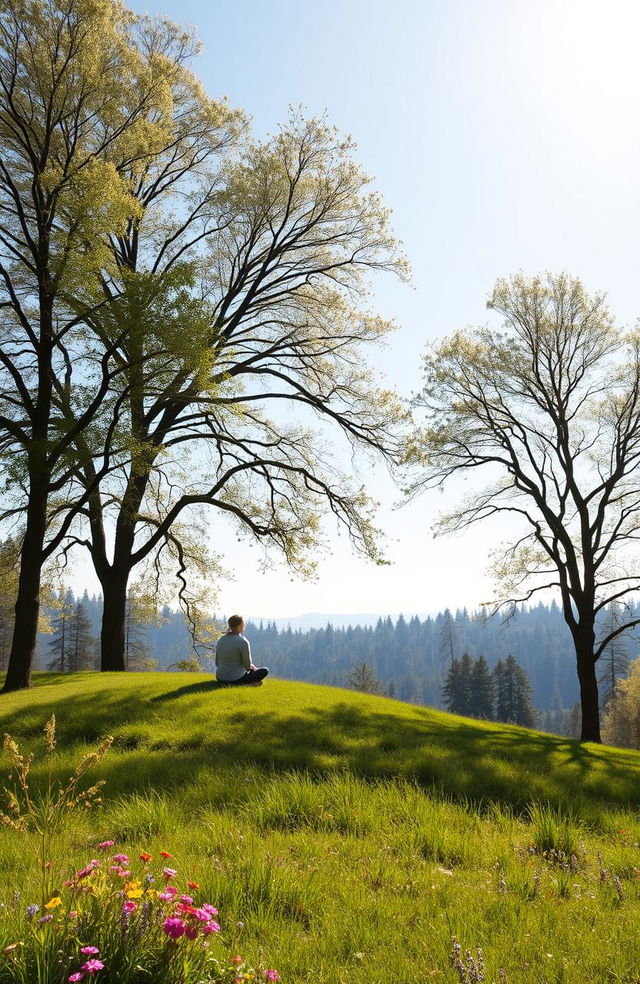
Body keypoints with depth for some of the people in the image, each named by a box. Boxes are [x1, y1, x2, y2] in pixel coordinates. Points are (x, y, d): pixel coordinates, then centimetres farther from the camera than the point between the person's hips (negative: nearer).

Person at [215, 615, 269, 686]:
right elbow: (248, 666, -10)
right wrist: (253, 668, 14)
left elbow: (217, 663, 9)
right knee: (264, 670, 12)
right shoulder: (243, 642, -17)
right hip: (236, 680, -7)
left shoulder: (221, 639, 2)